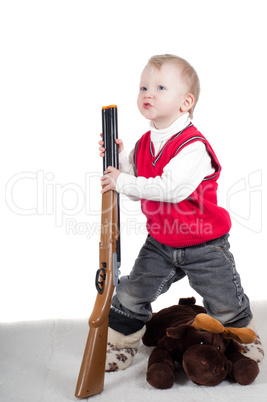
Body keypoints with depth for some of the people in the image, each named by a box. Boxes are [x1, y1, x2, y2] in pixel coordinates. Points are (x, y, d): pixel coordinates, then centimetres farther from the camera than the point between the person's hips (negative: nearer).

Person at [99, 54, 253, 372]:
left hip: (204, 246, -5)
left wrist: (123, 182, -27)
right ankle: (119, 344, 28)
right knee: (131, 294, 5)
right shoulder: (144, 144, 1)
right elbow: (137, 189, 7)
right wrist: (119, 159, -6)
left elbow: (171, 188, -34)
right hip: (160, 244, 6)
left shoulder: (194, 146, -24)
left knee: (226, 305, 9)